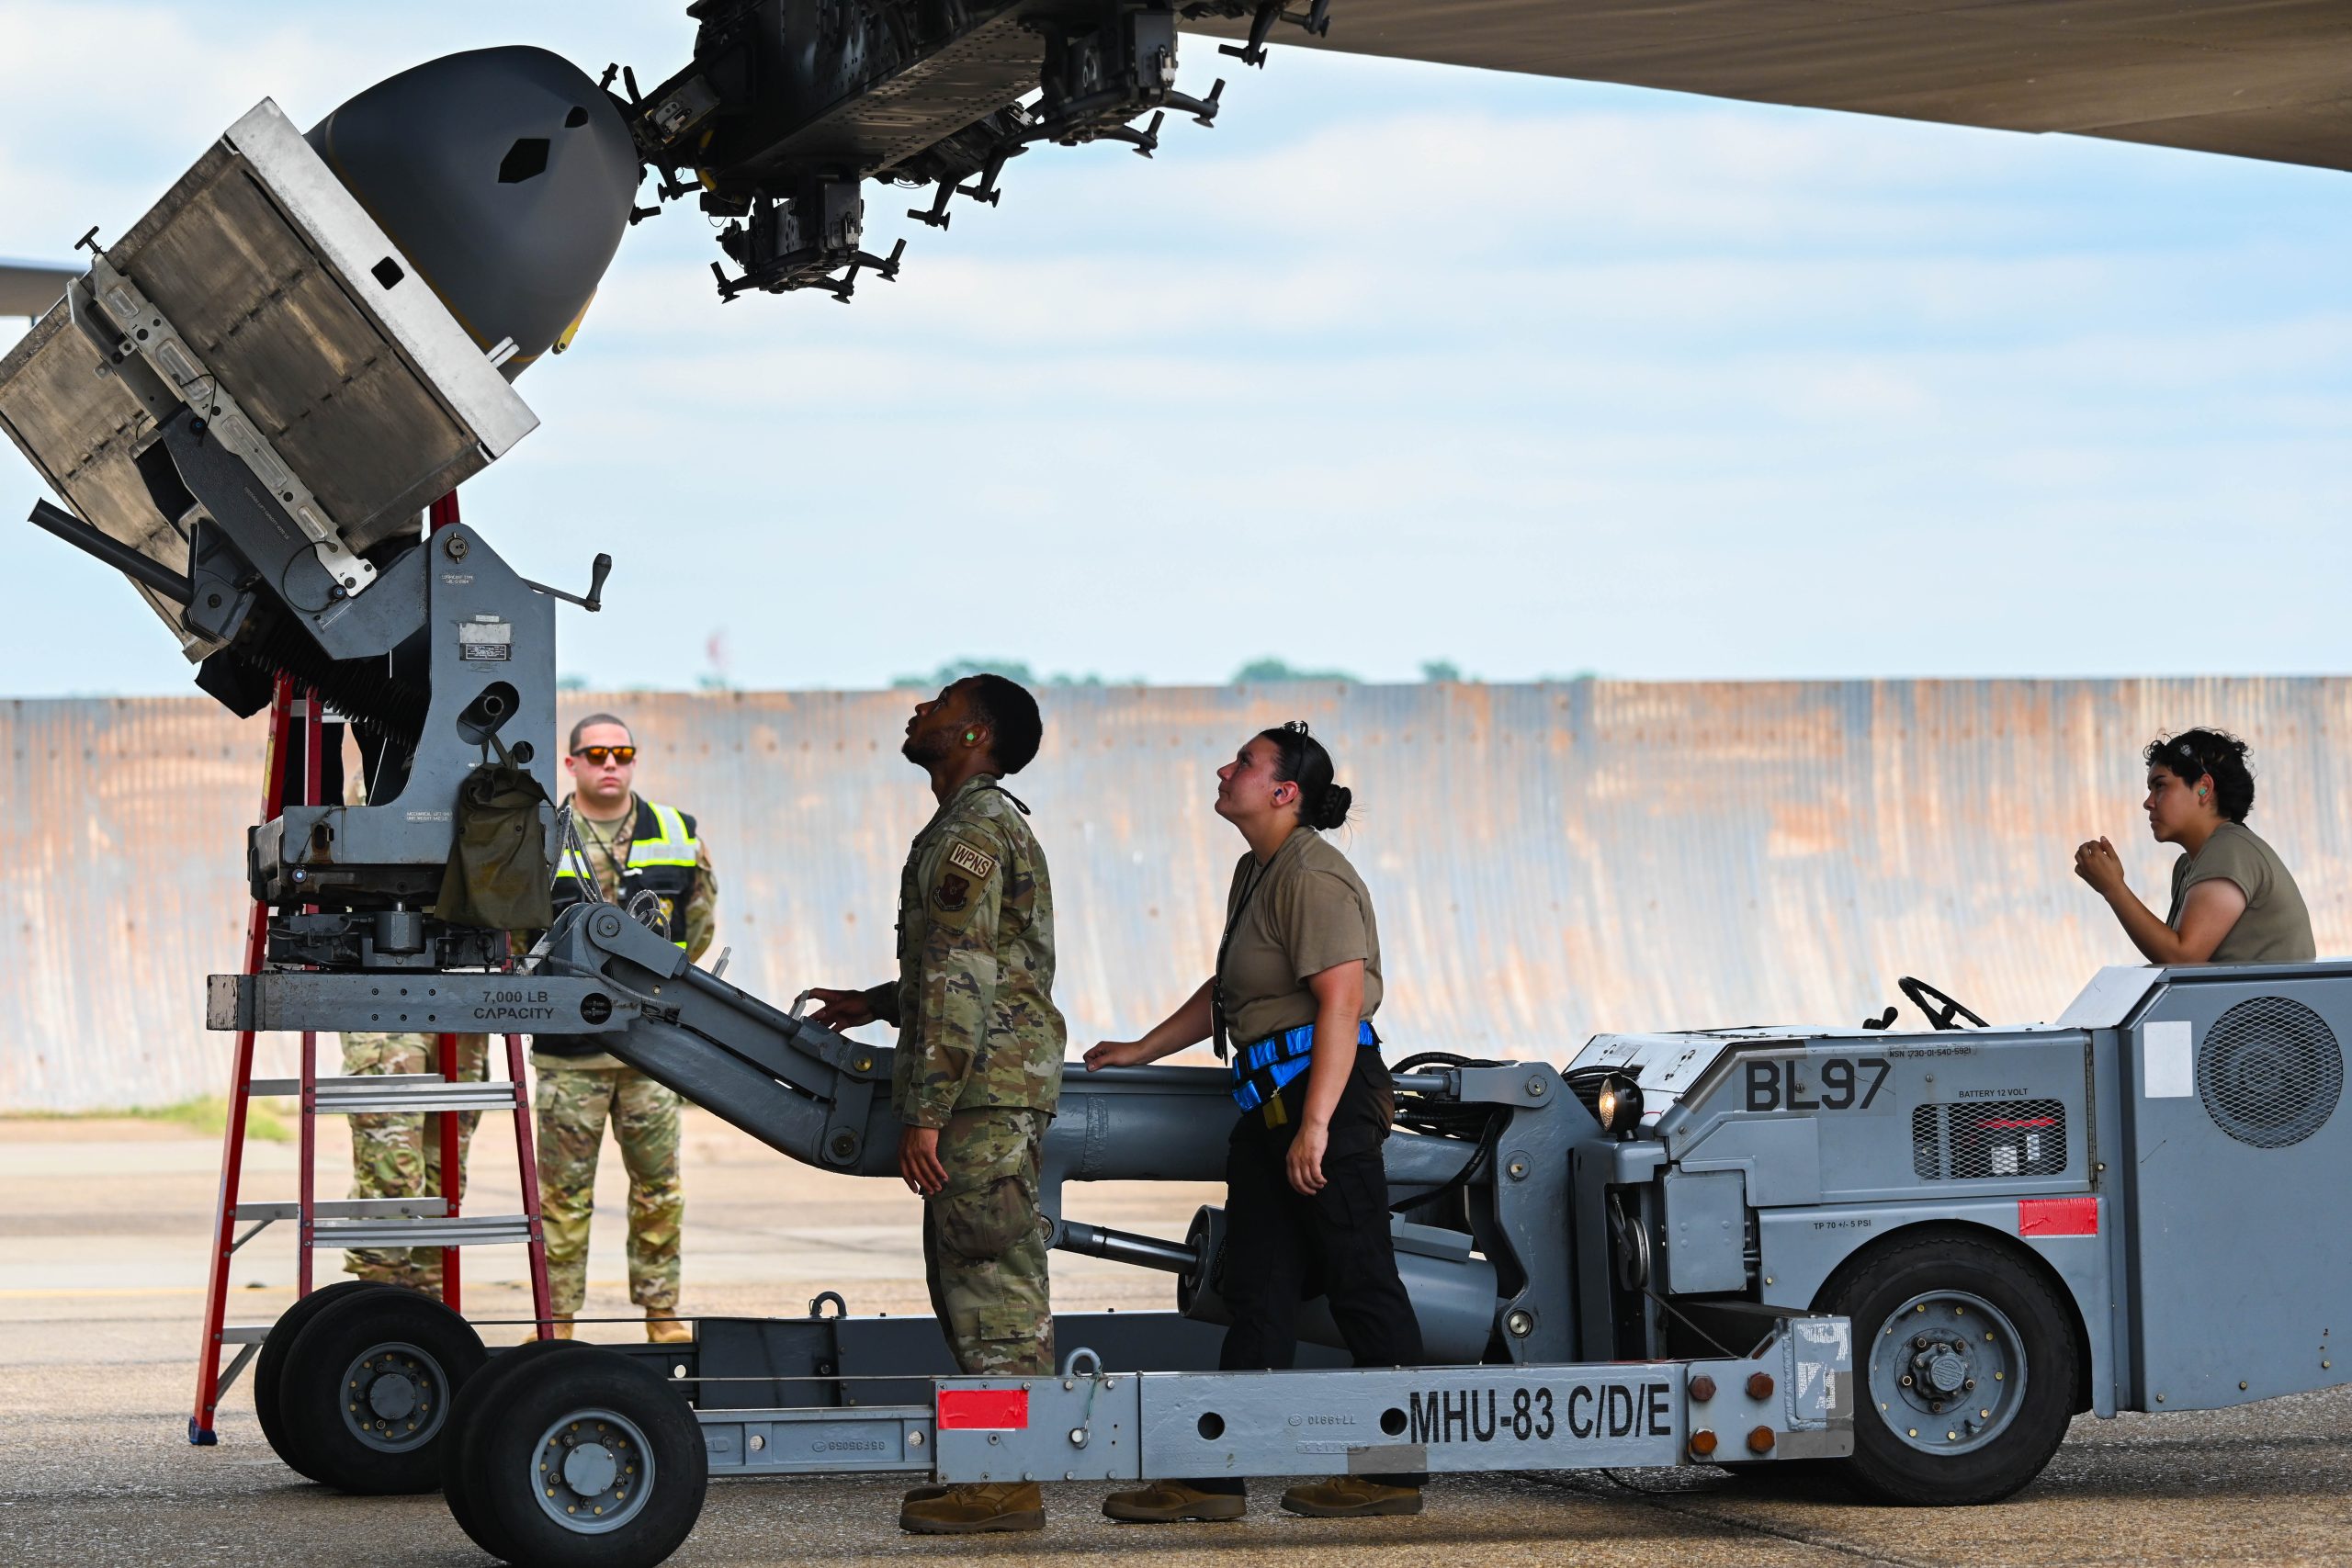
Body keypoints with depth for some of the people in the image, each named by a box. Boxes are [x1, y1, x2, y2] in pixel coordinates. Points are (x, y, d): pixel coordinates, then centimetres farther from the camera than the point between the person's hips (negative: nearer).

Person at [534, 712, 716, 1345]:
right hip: (568, 1052, -2)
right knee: (564, 1191, 0)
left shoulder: (679, 835, 7)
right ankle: (557, 1321, 6)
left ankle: (662, 1313, 14)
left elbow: (699, 922, 18)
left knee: (659, 1186, 5)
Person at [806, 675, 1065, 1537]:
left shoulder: (967, 834, -14)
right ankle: (995, 1470, 18)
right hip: (1004, 1083, 11)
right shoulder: (1001, 825, 20)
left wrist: (924, 1114, -21)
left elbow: (963, 985, -20)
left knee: (991, 1281, -8)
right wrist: (879, 1004, 30)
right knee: (973, 1279, 14)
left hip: (984, 1088, -11)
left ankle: (1006, 1484, -7)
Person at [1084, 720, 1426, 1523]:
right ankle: (1214, 1479, 9)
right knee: (1256, 1289, 8)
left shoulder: (1313, 875, -13)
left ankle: (1395, 1474, 2)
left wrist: (1316, 1123, -27)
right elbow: (1226, 993, 30)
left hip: (1324, 1087, -11)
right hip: (1269, 1098, 11)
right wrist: (1140, 1051, 34)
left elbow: (1341, 999, -22)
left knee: (1362, 1284, -3)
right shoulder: (1257, 873, 18)